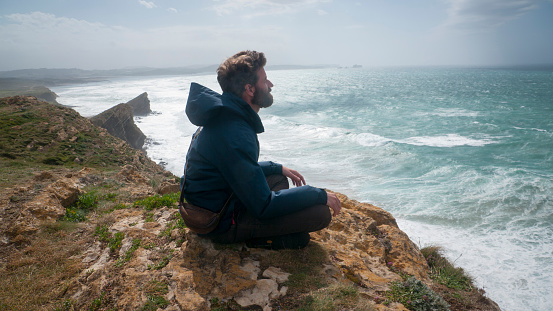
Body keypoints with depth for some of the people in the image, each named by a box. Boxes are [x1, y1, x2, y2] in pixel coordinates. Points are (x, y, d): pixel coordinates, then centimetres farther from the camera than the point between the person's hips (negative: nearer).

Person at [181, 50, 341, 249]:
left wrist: (277, 168, 15)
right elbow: (263, 207, -26)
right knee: (320, 213, -18)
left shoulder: (226, 115, 4)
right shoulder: (234, 133, -29)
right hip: (220, 224, -10)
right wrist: (319, 195, -17)